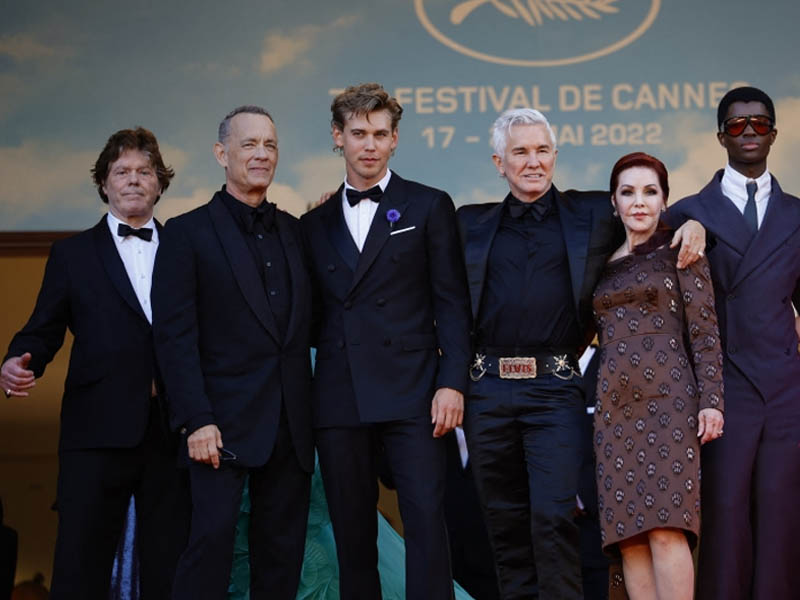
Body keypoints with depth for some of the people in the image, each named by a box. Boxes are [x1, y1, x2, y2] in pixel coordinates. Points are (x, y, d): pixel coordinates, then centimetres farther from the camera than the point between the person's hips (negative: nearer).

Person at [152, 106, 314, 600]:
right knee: (213, 538, -10)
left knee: (282, 554, 8)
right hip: (225, 423, -5)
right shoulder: (189, 232, 0)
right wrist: (196, 421, -14)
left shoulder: (295, 231, 15)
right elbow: (176, 336, -7)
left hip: (291, 424, 5)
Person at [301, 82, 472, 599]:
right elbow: (314, 316, 16)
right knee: (352, 533, 6)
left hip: (411, 395, -3)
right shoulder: (316, 223, 16)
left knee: (426, 522, -9)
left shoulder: (429, 207, 6)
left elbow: (452, 304, 0)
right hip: (338, 400, 3)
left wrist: (452, 383, -10)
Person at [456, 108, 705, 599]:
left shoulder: (592, 214, 10)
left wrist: (692, 222, 3)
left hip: (555, 388, -2)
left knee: (554, 516, -10)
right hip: (488, 389, 2)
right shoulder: (472, 224, 14)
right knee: (504, 521, 7)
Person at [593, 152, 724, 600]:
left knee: (665, 528, -14)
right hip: (615, 406, 5)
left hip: (667, 398, -5)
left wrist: (711, 400, -10)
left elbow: (705, 331, -2)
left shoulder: (679, 249, 3)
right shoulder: (603, 264, 16)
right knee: (629, 536, 0)